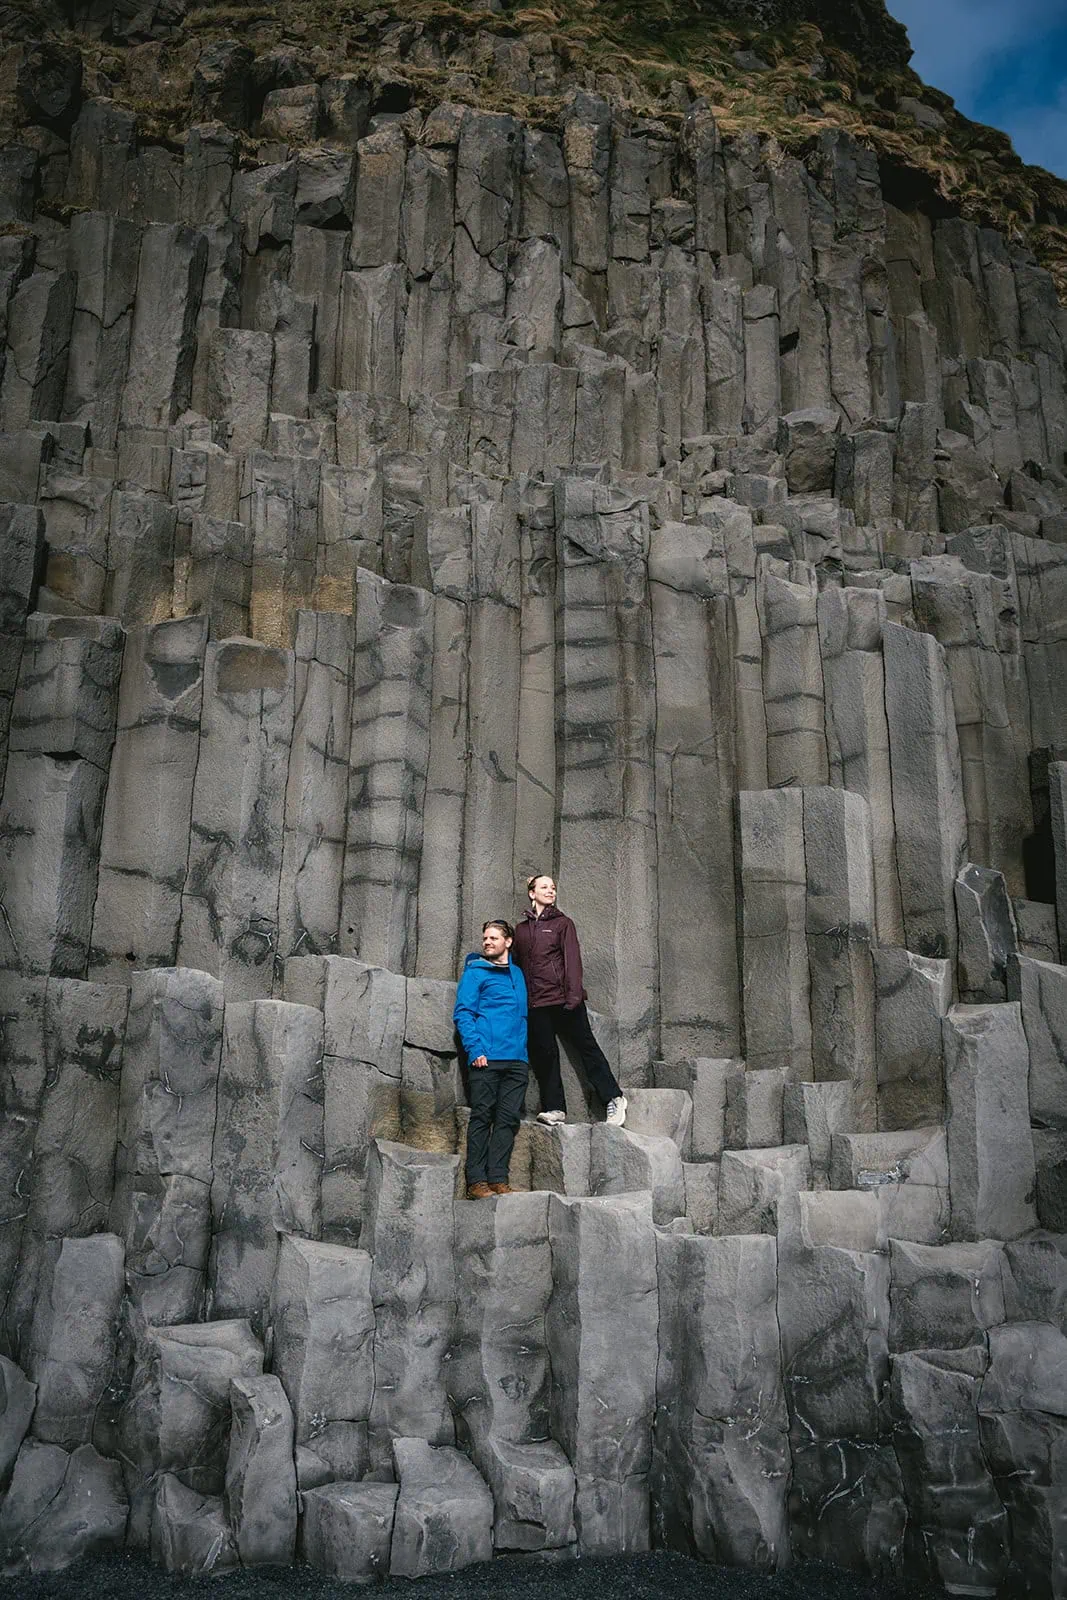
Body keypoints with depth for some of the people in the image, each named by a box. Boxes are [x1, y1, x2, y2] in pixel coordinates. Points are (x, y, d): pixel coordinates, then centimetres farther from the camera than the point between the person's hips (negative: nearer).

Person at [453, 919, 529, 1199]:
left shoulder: (518, 974, 20)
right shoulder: (476, 971, 5)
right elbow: (462, 1013, -2)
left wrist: (524, 1047, 12)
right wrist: (475, 1049, -14)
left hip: (517, 1060, 5)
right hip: (487, 1058, -5)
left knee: (508, 1119, 2)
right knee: (482, 1117, -5)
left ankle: (498, 1179, 4)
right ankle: (476, 1181, -3)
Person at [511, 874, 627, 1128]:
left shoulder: (563, 923, 5)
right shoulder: (522, 929, 15)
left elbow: (572, 959, -4)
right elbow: (517, 964, 17)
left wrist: (574, 994, -15)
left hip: (563, 999, -3)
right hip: (536, 1003, 3)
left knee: (586, 1046, -1)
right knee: (544, 1054, 2)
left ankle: (613, 1098, 7)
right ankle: (554, 1108, 9)